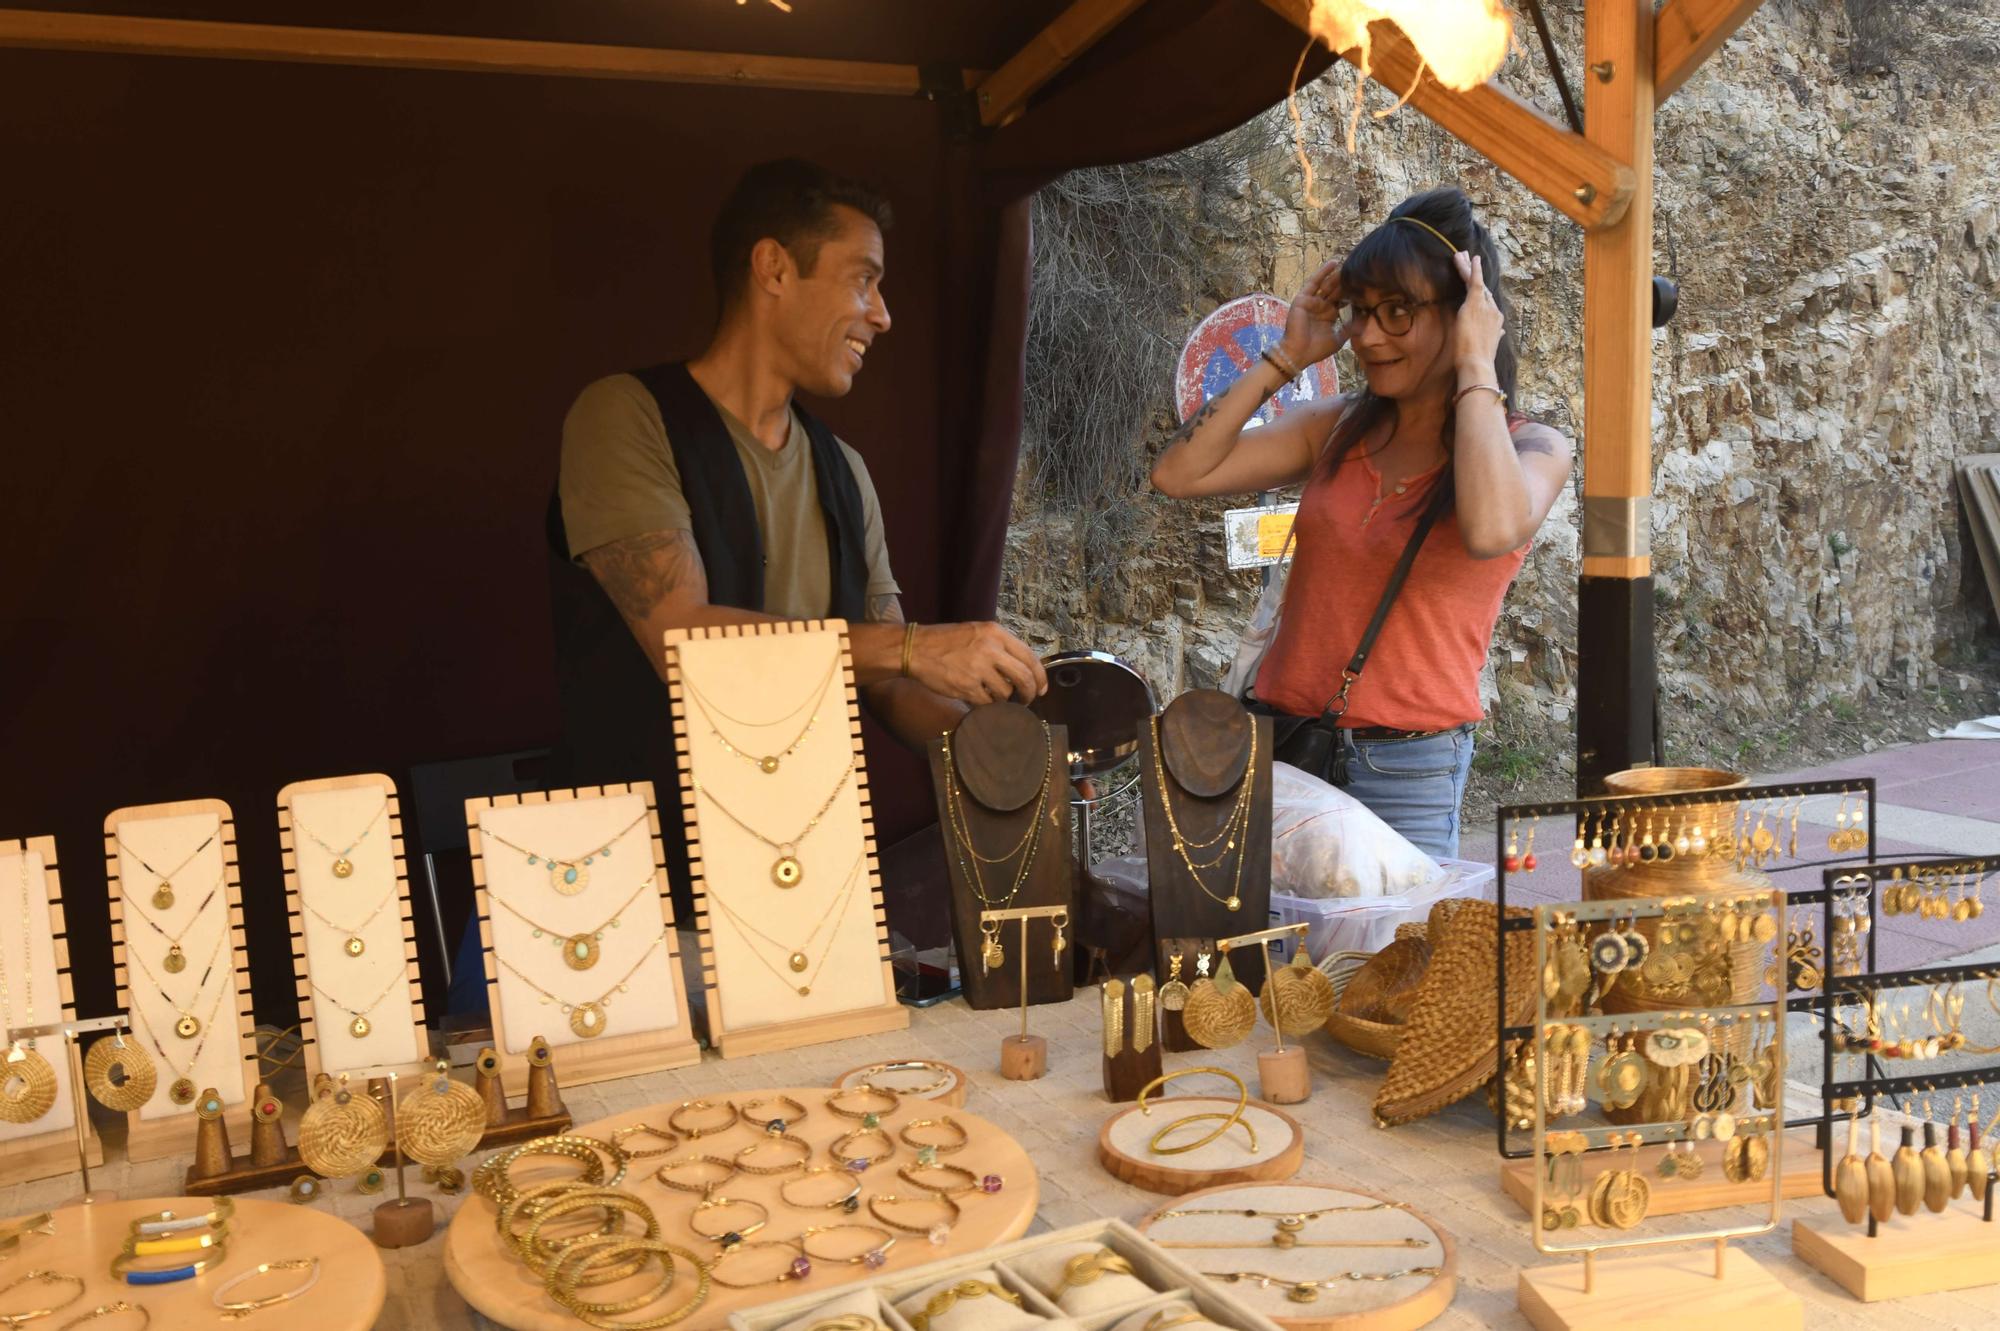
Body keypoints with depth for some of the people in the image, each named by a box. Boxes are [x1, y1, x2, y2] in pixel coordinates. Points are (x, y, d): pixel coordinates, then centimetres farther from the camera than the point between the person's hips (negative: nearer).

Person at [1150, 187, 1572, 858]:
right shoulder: (1338, 427, 8)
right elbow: (1178, 475, 0)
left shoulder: (1529, 447, -3)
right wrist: (1285, 359, 0)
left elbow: (1491, 531, -28)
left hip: (1407, 772, -3)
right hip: (1280, 744, 4)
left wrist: (1476, 367, -17)